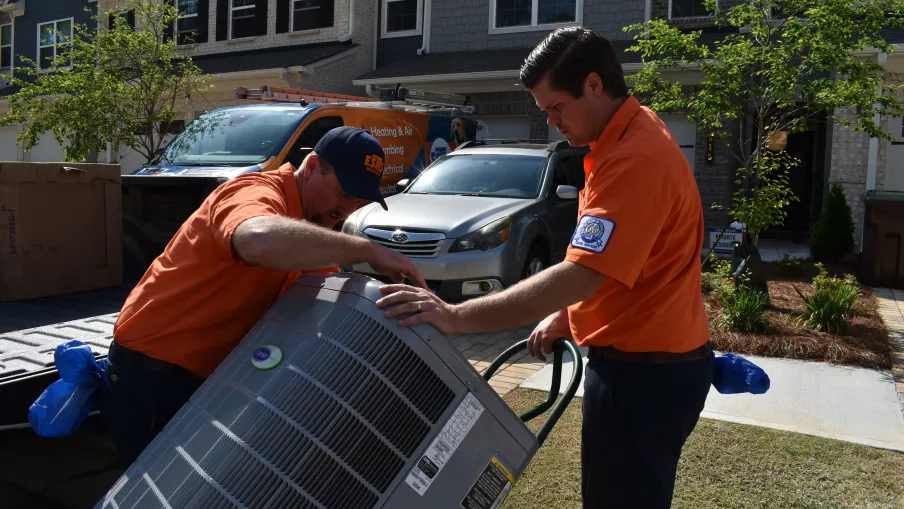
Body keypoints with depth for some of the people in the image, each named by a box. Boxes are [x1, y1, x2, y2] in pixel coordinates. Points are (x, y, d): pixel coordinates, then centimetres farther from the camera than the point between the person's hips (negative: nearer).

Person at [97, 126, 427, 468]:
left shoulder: (310, 224, 6)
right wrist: (367, 250, -39)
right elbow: (260, 239, -48)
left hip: (206, 378, 9)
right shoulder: (258, 193, -23)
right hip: (148, 374, -8)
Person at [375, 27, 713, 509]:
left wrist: (458, 317, -35)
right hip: (646, 360, 10)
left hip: (643, 372, -10)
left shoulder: (635, 156, -25)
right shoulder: (627, 138, 10)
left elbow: (582, 274, -33)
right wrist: (564, 316, 10)